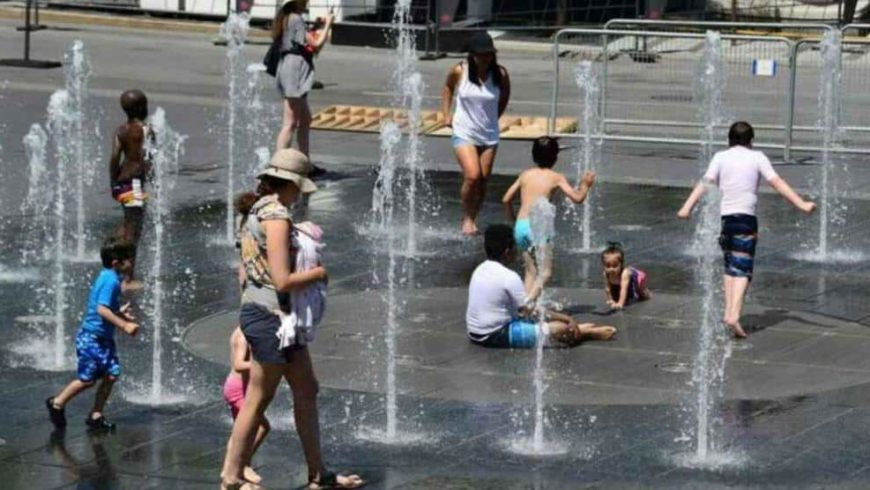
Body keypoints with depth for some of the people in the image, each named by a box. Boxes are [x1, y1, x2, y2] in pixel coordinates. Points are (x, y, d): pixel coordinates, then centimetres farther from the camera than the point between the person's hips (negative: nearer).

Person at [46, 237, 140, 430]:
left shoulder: (108, 277, 8)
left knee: (111, 374, 4)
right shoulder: (110, 281, -22)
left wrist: (119, 312, 22)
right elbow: (102, 309, -30)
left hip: (104, 338, 9)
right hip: (92, 337, -9)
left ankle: (96, 415, 11)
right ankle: (57, 403, 20)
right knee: (88, 379, 0)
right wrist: (124, 325, -30)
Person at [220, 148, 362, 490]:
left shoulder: (257, 212, 13)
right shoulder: (277, 217, -17)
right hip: (269, 316, -10)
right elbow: (282, 281, -23)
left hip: (258, 311, 10)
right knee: (257, 400, -1)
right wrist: (319, 273, -9)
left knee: (306, 390, 15)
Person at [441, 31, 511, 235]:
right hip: (464, 133, -2)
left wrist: (494, 117, 11)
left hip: (489, 135, 2)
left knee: (483, 181, 4)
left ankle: (472, 220, 20)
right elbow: (448, 88, 11)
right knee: (472, 176, -18)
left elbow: (505, 95, 13)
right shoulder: (460, 71, -10)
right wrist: (447, 115, 6)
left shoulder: (500, 74, -8)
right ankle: (467, 219, 0)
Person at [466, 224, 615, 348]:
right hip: (497, 336, -9)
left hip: (476, 334, 9)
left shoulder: (480, 270, 7)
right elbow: (531, 312, -14)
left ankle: (578, 328, 37)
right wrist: (567, 319, -4)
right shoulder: (509, 277, -19)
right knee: (560, 329, -2)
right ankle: (591, 332, 23)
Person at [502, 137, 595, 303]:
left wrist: (513, 220, 30)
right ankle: (529, 301, -22)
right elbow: (577, 198, -1)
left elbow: (506, 199, 16)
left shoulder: (526, 174, 15)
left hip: (520, 226, 5)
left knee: (530, 271, 14)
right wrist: (585, 185, 18)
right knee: (545, 272, -3)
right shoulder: (556, 177, 3)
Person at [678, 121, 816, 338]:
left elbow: (706, 182, -5)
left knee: (730, 266, 20)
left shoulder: (721, 157, 7)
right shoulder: (757, 157, 5)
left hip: (722, 218, 3)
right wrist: (801, 204, 0)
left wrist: (687, 207, -11)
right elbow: (777, 183, -1)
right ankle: (734, 315, -22)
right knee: (742, 269, -6)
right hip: (745, 218, -3)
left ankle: (728, 310, 14)